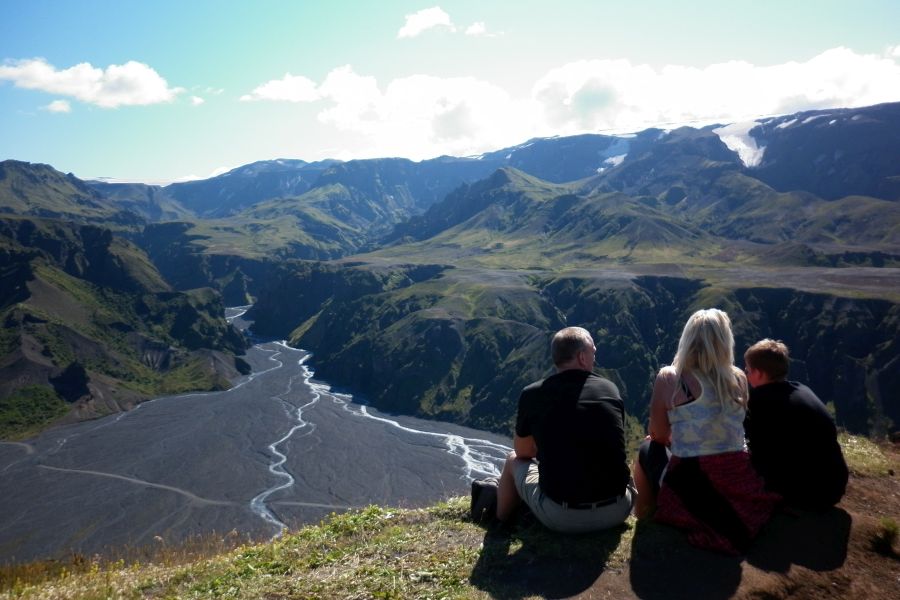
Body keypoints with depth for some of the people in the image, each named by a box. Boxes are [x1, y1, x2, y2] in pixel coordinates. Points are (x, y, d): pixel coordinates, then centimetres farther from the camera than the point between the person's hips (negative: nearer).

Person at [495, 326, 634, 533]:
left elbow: (522, 451, 9)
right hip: (617, 512, 2)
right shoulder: (610, 389, 1)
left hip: (561, 518, -2)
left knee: (513, 461, 25)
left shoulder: (532, 394, -6)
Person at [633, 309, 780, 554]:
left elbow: (659, 436, 1)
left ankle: (645, 512, 31)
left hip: (688, 489, -3)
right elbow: (726, 428, 13)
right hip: (741, 488, 4)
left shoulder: (668, 378, -10)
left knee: (649, 449, 23)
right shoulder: (739, 378, -1)